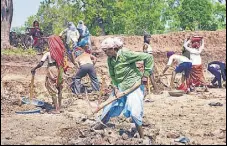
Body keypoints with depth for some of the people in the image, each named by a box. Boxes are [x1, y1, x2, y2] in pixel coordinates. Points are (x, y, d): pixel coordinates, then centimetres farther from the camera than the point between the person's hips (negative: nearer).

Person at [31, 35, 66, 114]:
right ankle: (59, 107, 26)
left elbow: (41, 64, -16)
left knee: (53, 90, 3)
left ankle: (56, 109, 3)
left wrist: (34, 69, -4)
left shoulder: (48, 53, -12)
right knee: (59, 90, 17)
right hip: (60, 71, 5)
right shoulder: (60, 51, 0)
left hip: (52, 71, -5)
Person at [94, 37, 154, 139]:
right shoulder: (110, 60, -1)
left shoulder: (126, 54, -21)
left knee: (134, 112, -14)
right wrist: (115, 88, -9)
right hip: (120, 87, 7)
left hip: (134, 85, -7)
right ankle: (100, 126, 35)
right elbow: (112, 75, 7)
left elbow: (148, 57, -19)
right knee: (109, 107, 13)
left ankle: (142, 137, 1)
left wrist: (145, 75, -17)